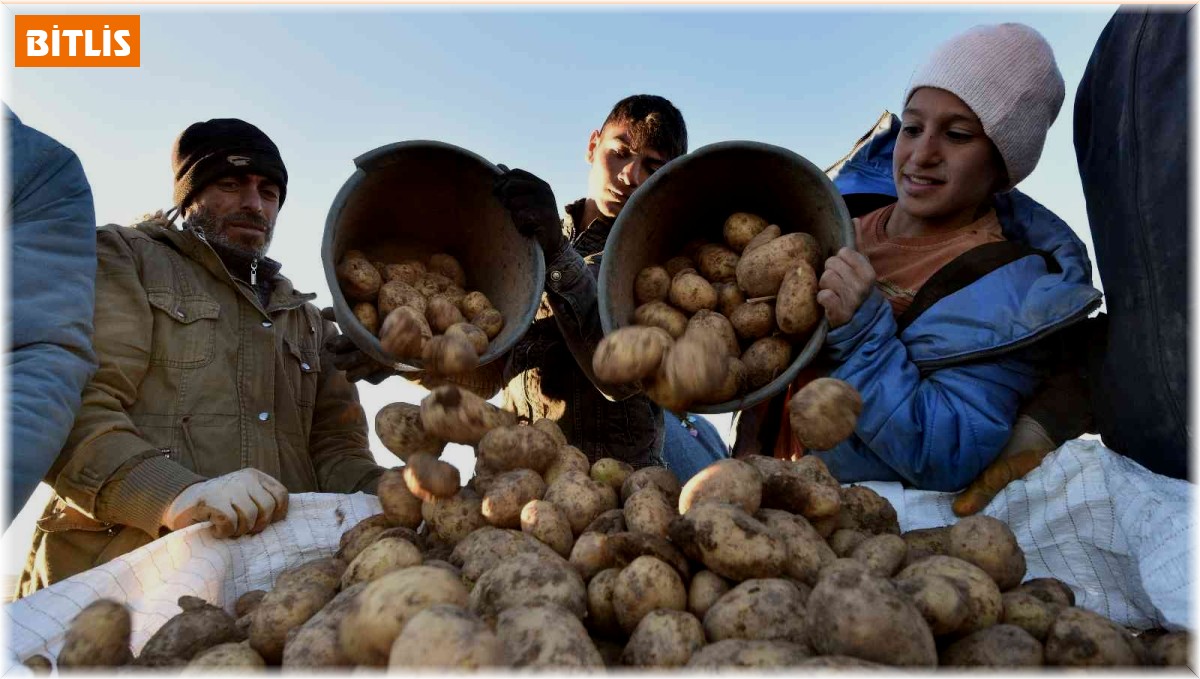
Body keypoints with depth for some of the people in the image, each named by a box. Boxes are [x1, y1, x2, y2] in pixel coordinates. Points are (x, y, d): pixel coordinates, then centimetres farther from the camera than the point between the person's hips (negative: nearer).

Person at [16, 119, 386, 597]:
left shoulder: (305, 320, 24)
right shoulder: (122, 259, 10)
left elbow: (333, 447, 16)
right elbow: (75, 409, -5)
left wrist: (387, 492, -6)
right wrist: (173, 492, -23)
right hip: (121, 572, -3)